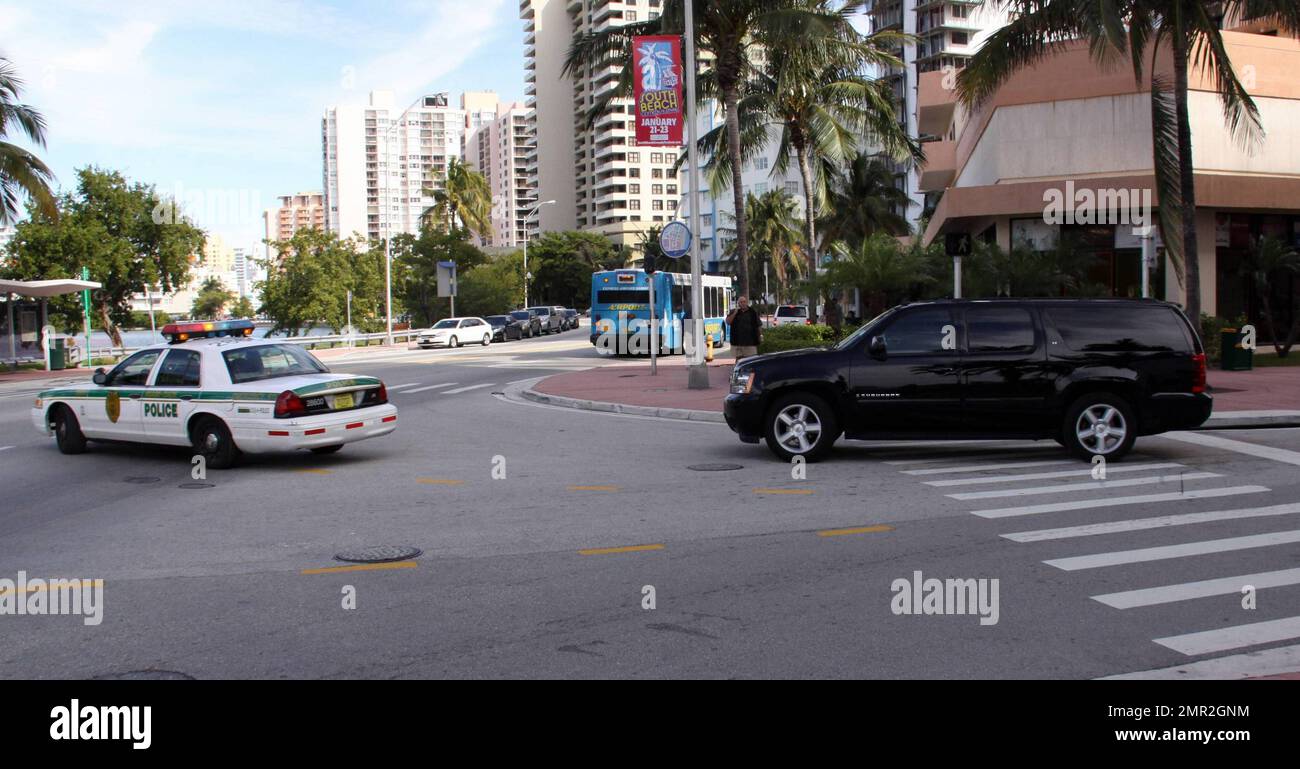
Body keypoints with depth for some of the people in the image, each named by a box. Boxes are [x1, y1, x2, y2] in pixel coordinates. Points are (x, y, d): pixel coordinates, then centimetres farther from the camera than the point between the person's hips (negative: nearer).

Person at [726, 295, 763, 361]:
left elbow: (759, 325, 6)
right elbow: (728, 322, -7)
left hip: (750, 341, -1)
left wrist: (760, 335, -2)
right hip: (737, 341, 1)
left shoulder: (753, 312, 4)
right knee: (739, 359, 8)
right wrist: (735, 312, -13)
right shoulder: (734, 312, 7)